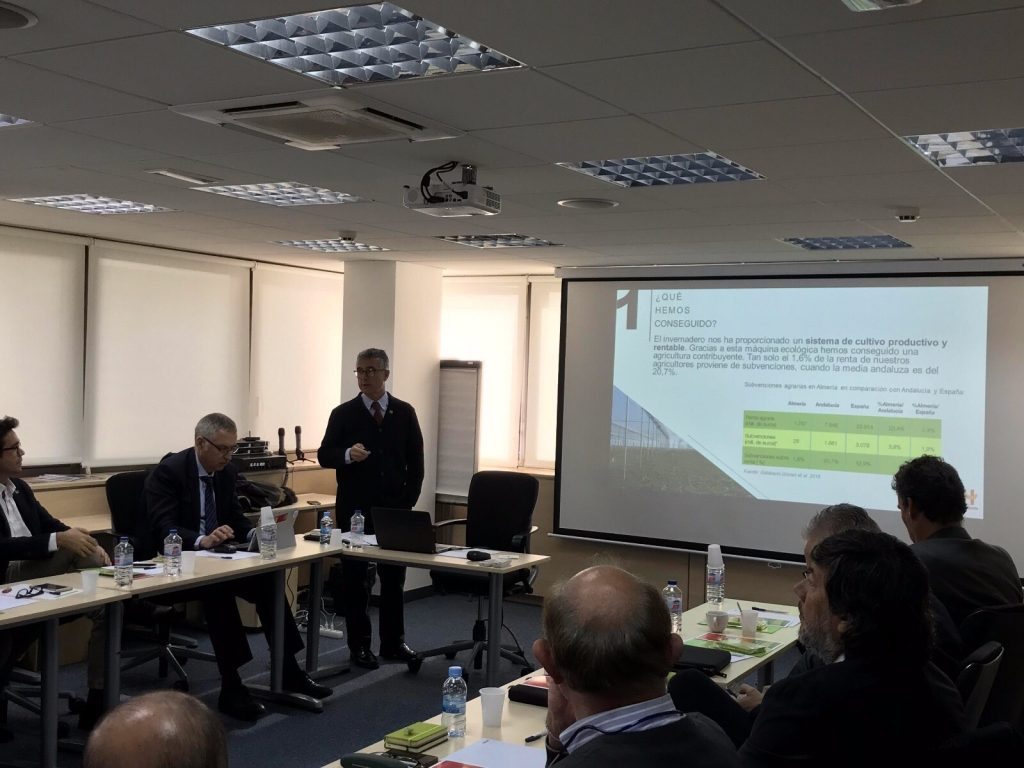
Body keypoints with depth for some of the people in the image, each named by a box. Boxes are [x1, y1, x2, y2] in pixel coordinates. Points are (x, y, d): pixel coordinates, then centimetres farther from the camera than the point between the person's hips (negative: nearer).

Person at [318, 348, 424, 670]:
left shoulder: (405, 413, 6)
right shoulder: (343, 414, 1)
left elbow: (415, 461, 7)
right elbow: (324, 455, -2)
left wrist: (409, 500, -1)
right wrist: (348, 454, -22)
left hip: (394, 509, 2)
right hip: (355, 511, -1)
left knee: (394, 577, 7)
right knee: (355, 579, 3)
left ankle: (393, 642, 17)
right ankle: (360, 645, 12)